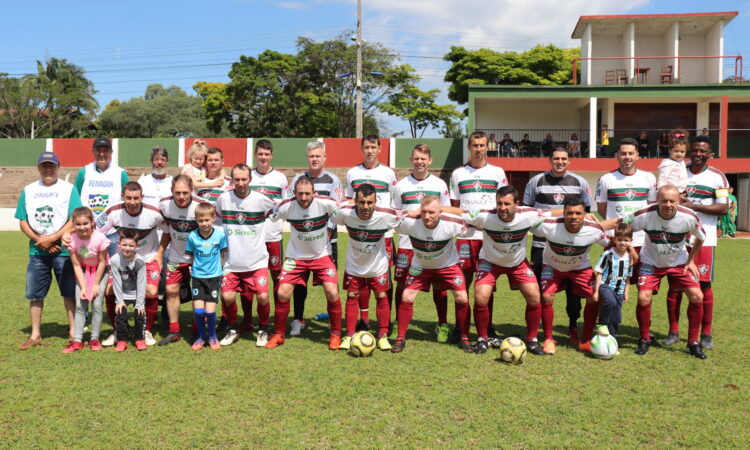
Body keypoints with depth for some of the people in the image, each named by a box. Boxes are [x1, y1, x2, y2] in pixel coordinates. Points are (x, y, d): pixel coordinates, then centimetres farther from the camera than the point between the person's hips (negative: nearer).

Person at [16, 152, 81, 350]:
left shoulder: (69, 189, 1)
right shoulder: (28, 190, 10)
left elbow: (74, 220, -8)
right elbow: (23, 222, 7)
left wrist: (51, 238, -14)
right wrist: (40, 240, -8)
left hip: (63, 250, -3)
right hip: (37, 251, 3)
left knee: (70, 292, 2)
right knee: (34, 294, 8)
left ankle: (73, 331, 11)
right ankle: (35, 335, 18)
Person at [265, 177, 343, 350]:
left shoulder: (326, 203, -21)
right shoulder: (287, 206, -17)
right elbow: (268, 218, -1)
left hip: (322, 255, -1)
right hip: (296, 256, 1)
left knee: (332, 293, -12)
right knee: (283, 293, -7)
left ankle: (336, 335, 9)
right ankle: (278, 335, 14)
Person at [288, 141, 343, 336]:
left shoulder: (333, 179, 3)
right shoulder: (298, 179, 10)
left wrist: (328, 230, -16)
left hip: (327, 238, -2)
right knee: (299, 279, 5)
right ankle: (298, 320, 18)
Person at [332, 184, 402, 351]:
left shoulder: (386, 216, -31)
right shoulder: (345, 213, -27)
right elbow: (330, 219, -4)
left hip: (378, 265, -1)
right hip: (354, 265, 1)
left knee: (382, 297, 4)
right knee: (352, 297, 7)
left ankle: (383, 335, 18)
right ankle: (349, 335, 17)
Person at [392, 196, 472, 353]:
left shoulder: (451, 223, -31)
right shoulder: (410, 222, -31)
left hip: (448, 265, 0)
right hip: (420, 266, 1)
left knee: (462, 298, -9)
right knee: (406, 298, -10)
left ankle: (464, 338, 12)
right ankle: (401, 338, 8)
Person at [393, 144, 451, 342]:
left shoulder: (440, 184, 7)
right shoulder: (401, 185, 7)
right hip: (407, 243, 0)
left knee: (439, 284, 2)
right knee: (401, 283, 3)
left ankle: (443, 325, 16)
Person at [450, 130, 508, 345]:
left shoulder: (497, 172, 10)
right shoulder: (458, 173, 11)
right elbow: (454, 207, 12)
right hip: (465, 235, 0)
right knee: (463, 282, 0)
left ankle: (488, 330, 14)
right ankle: (461, 329, 10)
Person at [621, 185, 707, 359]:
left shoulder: (689, 217, -21)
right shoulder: (645, 215, -27)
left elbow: (701, 237, 0)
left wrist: (691, 260, 0)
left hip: (679, 263, 2)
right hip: (651, 262, -1)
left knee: (697, 297, -12)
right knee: (643, 298, -17)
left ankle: (693, 342, 8)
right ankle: (645, 340, 7)